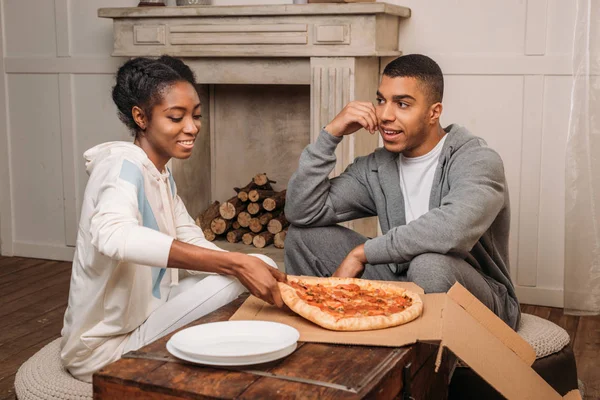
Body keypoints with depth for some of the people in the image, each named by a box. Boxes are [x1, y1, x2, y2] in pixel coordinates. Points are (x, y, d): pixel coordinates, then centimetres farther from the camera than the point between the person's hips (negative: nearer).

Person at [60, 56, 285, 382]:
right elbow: (112, 234, -42)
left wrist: (260, 269, -16)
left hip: (146, 314, 8)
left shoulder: (162, 175, 10)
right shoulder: (123, 166, -19)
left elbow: (195, 248, 4)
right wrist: (236, 264, -46)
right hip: (107, 346, -8)